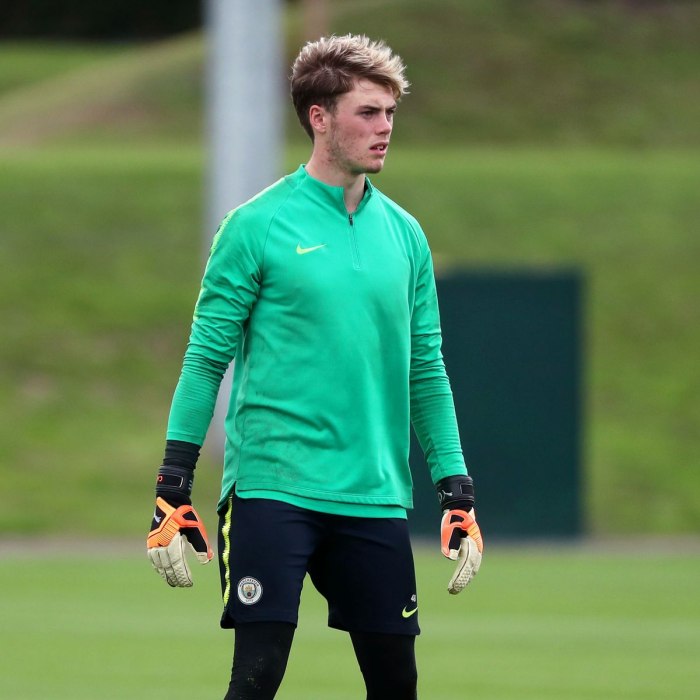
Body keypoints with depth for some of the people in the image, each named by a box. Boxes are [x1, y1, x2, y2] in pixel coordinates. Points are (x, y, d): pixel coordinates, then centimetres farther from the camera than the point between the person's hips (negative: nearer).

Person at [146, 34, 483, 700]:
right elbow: (205, 360, -2)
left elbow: (426, 373, 15)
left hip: (375, 497, 5)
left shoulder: (404, 234, 11)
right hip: (273, 489, -4)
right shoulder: (257, 226, -3)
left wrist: (458, 495, 10)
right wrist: (172, 490, -5)